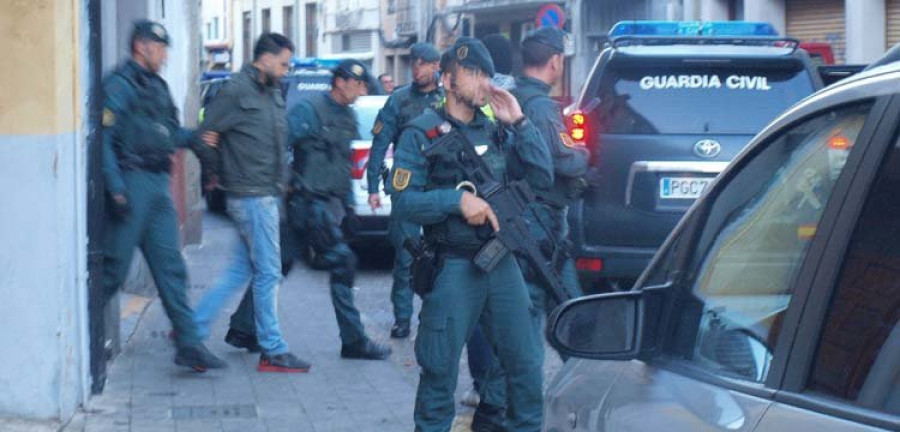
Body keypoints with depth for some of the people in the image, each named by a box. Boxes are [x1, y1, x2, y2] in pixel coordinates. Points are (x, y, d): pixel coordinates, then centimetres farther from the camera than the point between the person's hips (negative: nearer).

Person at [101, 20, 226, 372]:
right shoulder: (120, 84, -9)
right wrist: (116, 187, -21)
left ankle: (188, 344, 2)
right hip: (133, 182, -8)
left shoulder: (157, 86, 18)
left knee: (170, 267, 4)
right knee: (114, 267, -2)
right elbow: (104, 137, -15)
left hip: (158, 184, 8)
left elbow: (170, 131, 23)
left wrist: (192, 139, 2)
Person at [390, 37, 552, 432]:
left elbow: (541, 177, 4)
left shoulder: (497, 132, 12)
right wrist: (457, 199, -21)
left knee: (525, 362, 8)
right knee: (440, 370, 1)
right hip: (453, 267, -5)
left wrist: (518, 122, -2)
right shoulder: (422, 134, -3)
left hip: (502, 262, 5)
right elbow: (403, 201, -10)